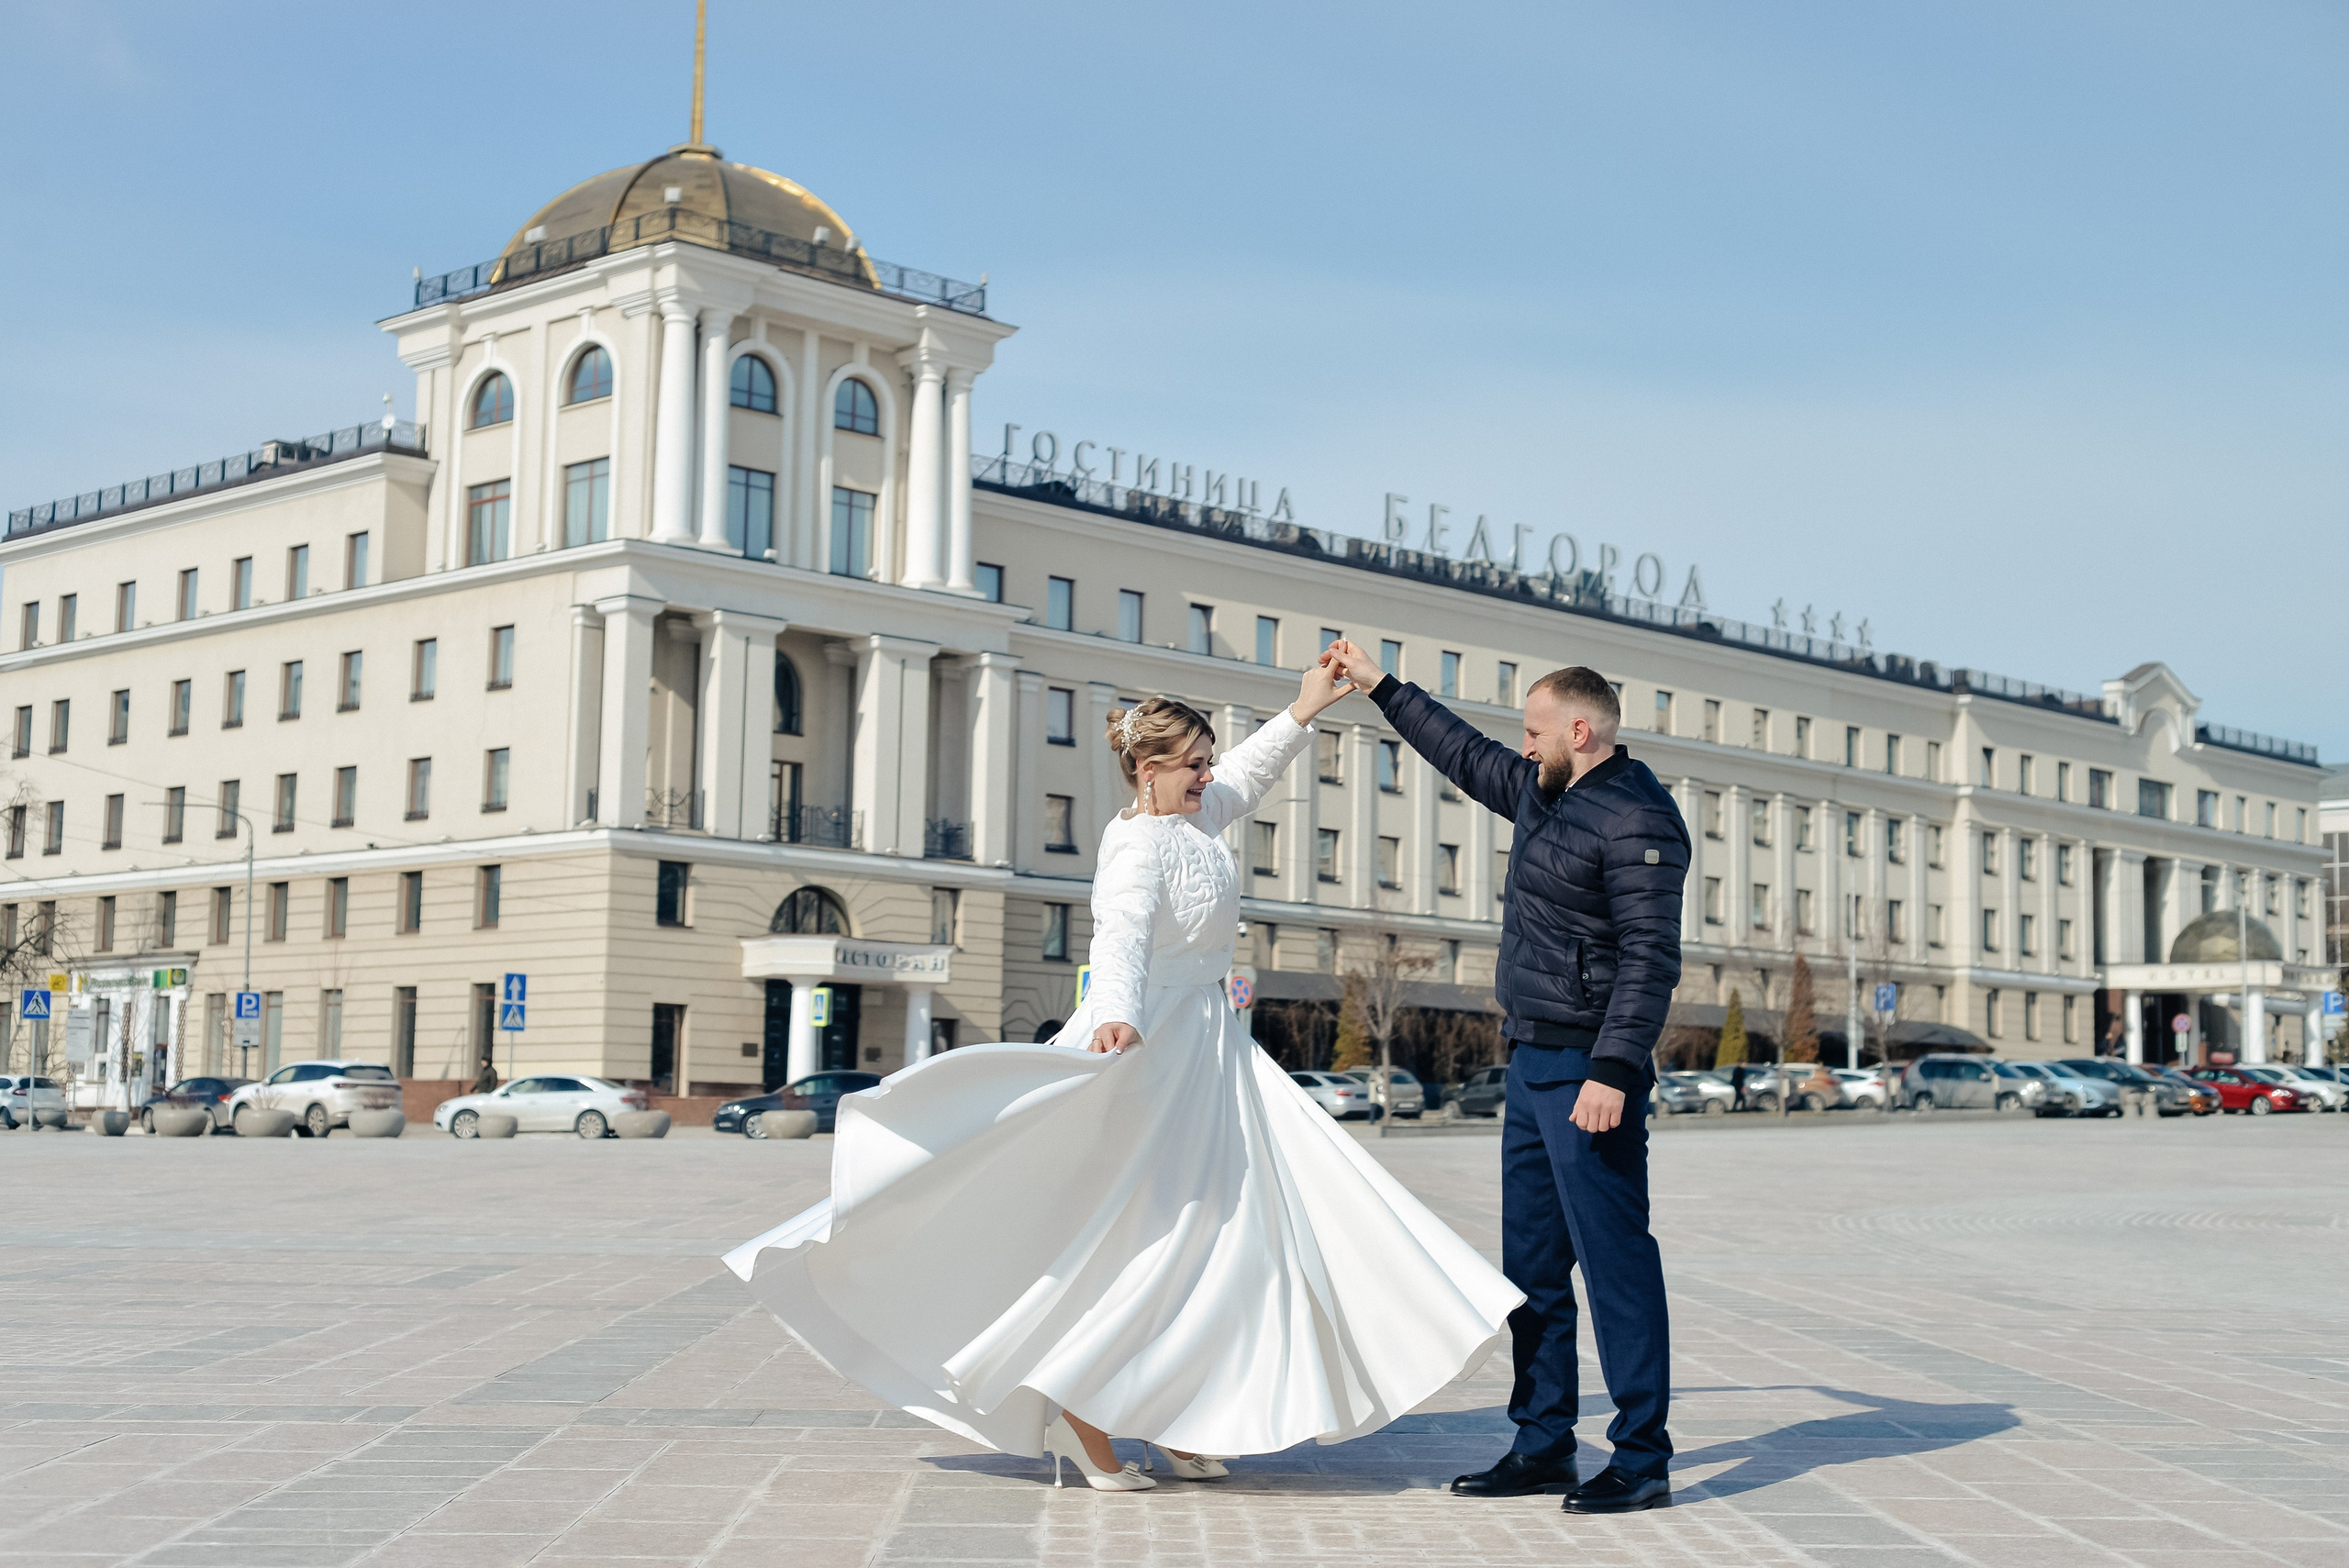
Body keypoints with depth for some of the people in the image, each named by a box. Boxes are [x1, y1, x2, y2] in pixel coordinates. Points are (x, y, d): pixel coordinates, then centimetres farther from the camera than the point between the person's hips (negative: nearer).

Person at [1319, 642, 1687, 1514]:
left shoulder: (1636, 819, -14)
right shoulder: (1542, 793, 14)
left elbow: (1650, 957, -20)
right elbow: (1464, 754, 32)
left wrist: (1613, 1070, -27)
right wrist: (1380, 687, 36)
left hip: (1587, 1072, -10)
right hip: (1533, 1060, 10)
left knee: (1613, 1255, -8)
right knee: (1532, 1260, 13)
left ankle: (1641, 1460, -4)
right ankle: (1543, 1444, 20)